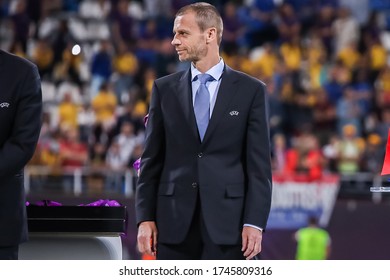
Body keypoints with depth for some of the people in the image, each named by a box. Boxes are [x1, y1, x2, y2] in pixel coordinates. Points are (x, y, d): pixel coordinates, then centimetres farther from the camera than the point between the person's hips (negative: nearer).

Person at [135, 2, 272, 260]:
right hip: (174, 222, 2)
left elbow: (259, 164, 0)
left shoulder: (251, 91, 3)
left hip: (227, 222, -2)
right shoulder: (164, 89, 9)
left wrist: (255, 222, -8)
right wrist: (145, 218, 1)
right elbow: (152, 160, 9)